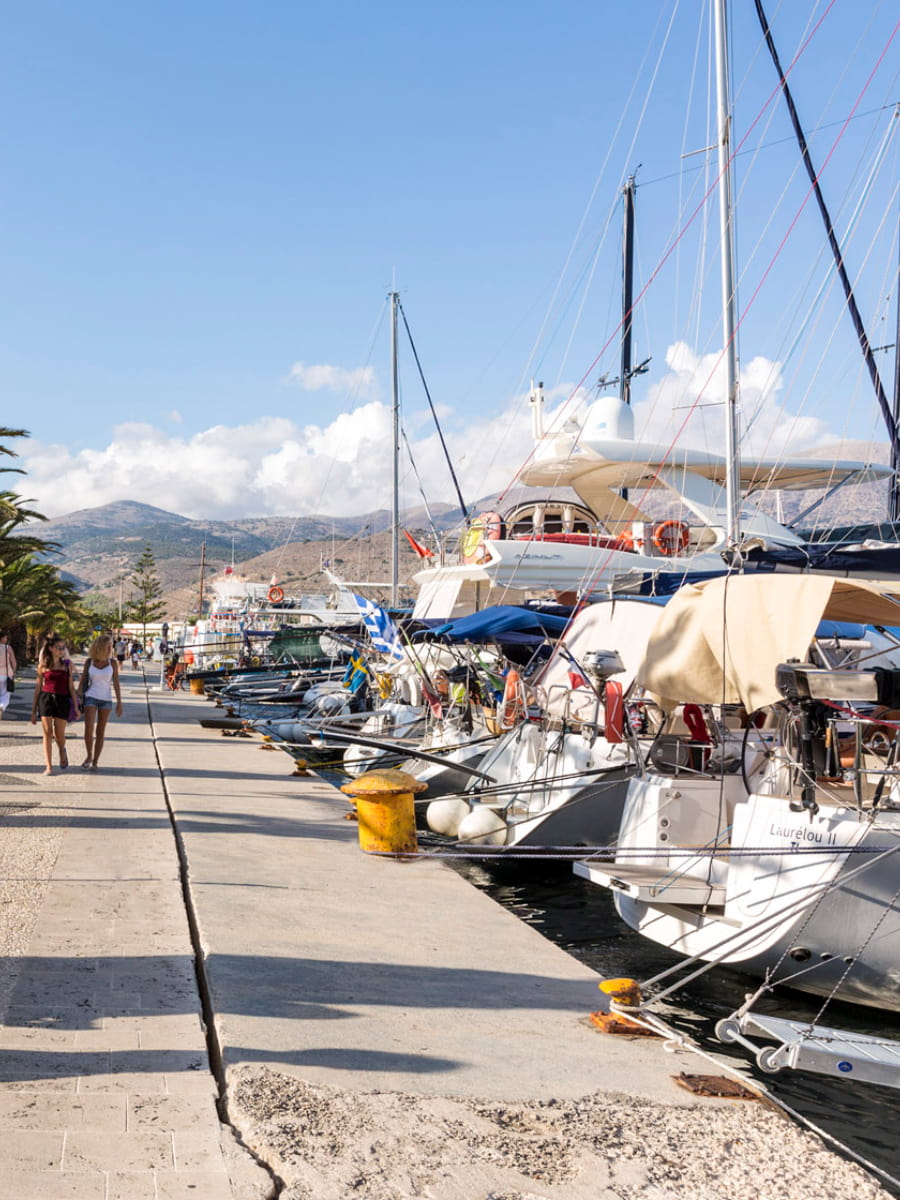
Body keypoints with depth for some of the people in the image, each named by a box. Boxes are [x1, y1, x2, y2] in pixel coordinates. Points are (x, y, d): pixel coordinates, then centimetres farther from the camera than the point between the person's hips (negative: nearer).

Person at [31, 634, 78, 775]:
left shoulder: (67, 664, 6)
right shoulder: (43, 665, 4)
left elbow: (71, 687, 7)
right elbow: (38, 688, 7)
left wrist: (76, 706, 1)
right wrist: (33, 711, 7)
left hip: (62, 700, 0)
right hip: (46, 699, 0)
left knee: (59, 735, 2)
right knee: (47, 733, -4)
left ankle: (62, 751, 38)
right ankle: (49, 767, 1)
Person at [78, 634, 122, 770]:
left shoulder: (113, 662, 0)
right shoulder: (89, 661, 0)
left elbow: (116, 683, 1)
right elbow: (82, 681, 7)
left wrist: (119, 702, -3)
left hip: (106, 700, 1)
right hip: (91, 698, -1)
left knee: (100, 732, 4)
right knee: (89, 729, -14)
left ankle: (95, 761, 10)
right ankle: (89, 756, 7)